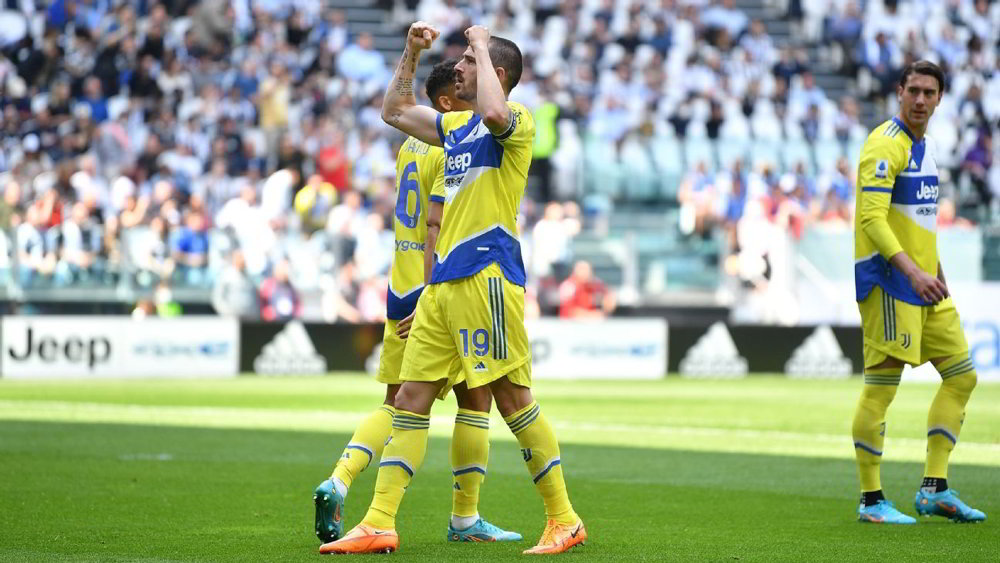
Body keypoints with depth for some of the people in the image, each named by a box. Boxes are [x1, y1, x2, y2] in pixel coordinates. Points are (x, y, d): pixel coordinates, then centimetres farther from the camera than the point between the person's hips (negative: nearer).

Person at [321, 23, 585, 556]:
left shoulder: (517, 119, -5)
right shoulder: (456, 126, 20)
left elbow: (494, 115, -30)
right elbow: (395, 111, 34)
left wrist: (482, 46, -16)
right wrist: (411, 53, 23)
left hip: (486, 276, -8)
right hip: (442, 282, 8)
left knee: (512, 397, -7)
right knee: (410, 399, 3)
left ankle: (564, 520, 1)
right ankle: (379, 524, 1)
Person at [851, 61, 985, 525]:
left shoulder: (923, 145, 17)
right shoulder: (885, 145, -12)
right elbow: (871, 217, -21)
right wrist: (911, 270, -29)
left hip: (925, 282, 10)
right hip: (888, 278, -10)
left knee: (962, 376, 8)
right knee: (881, 387, -8)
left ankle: (934, 489, 10)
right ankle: (871, 500, -3)